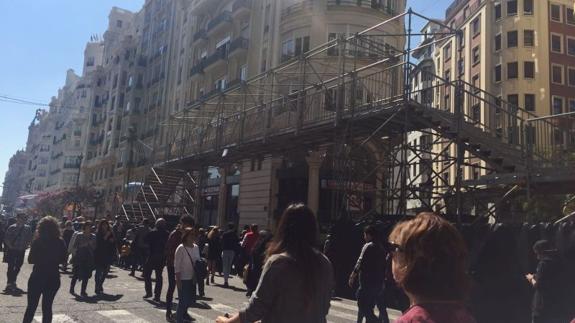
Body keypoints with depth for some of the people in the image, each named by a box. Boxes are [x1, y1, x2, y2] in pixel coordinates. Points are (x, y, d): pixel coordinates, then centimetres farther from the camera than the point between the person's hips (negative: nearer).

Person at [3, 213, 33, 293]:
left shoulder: (27, 228, 2)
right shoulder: (11, 228, -7)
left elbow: (29, 239, 9)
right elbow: (6, 239, -6)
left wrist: (25, 246, -1)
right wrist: (10, 246, -11)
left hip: (21, 251, 4)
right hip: (12, 250, -3)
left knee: (17, 267, 10)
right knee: (11, 267, -2)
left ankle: (12, 283, 25)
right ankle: (10, 283, 3)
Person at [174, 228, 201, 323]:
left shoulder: (196, 247, 4)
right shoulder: (181, 248, -14)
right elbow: (177, 266, -14)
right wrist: (178, 280, -16)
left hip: (192, 279, 6)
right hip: (183, 279, -6)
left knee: (191, 300, 12)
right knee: (183, 301, -2)